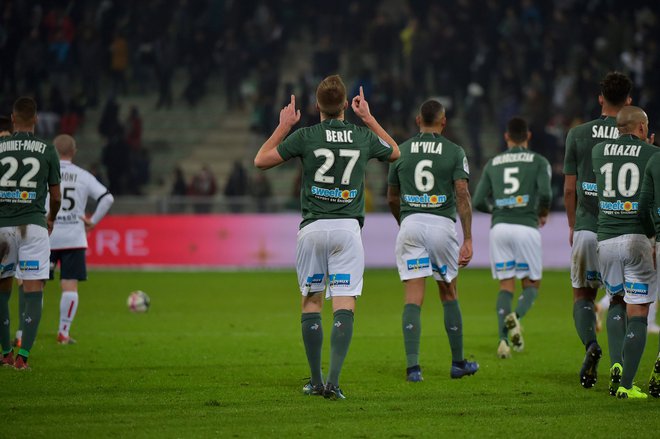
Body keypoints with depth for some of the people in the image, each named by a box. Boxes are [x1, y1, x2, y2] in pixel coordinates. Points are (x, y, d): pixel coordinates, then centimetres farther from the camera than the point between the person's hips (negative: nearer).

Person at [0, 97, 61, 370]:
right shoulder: (47, 150, 2)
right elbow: (56, 197, 7)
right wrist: (51, 219, 27)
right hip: (34, 224, -1)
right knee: (34, 291, -2)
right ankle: (23, 355, -14)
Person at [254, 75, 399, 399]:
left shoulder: (306, 136, -4)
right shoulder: (363, 136, 3)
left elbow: (261, 160, 2)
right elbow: (395, 153, 25)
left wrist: (284, 125, 11)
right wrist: (368, 117, 28)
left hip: (313, 227, 0)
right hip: (348, 227, 0)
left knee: (311, 301, 11)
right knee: (345, 305, -4)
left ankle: (316, 381, 11)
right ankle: (333, 381, -16)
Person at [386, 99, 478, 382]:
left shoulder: (401, 150, 8)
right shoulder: (454, 152, 1)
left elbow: (392, 199, 17)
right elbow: (462, 196, -7)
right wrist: (468, 240, -7)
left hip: (410, 223, 1)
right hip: (442, 224, -1)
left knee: (413, 298, -2)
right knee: (449, 295, 15)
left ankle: (413, 367, -13)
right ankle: (458, 363, 23)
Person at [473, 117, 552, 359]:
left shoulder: (492, 163, 13)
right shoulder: (538, 161, 4)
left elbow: (479, 202, 8)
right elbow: (545, 194, -11)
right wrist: (543, 213, 10)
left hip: (499, 227, 3)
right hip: (526, 227, -3)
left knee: (506, 286, 8)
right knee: (532, 284, 9)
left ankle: (503, 339, -7)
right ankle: (516, 316, -22)